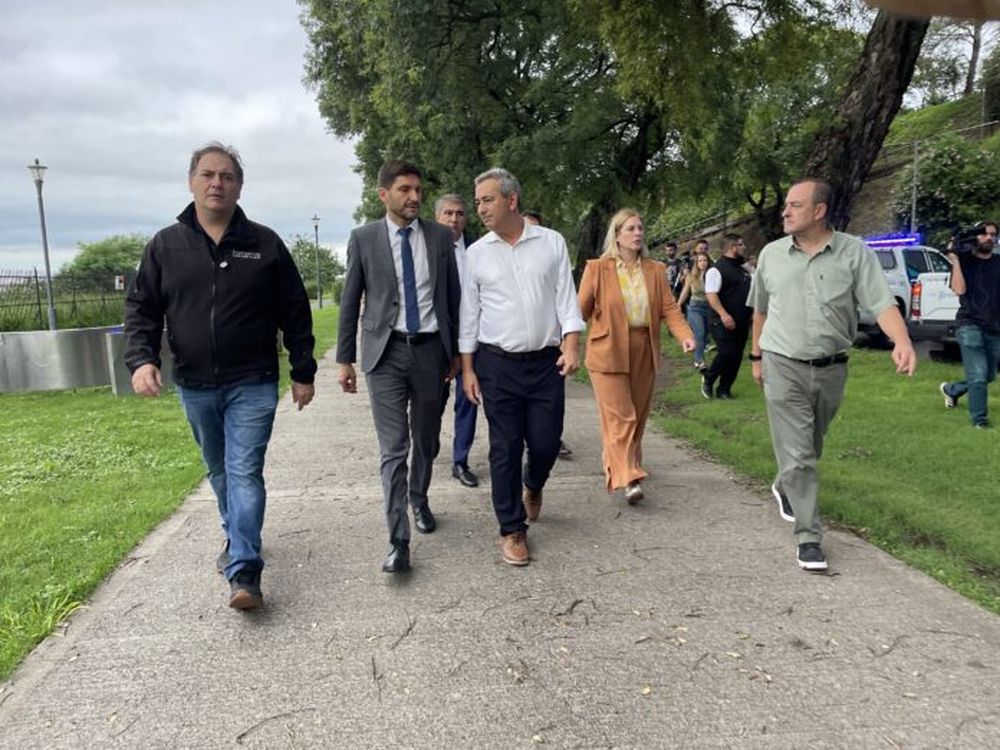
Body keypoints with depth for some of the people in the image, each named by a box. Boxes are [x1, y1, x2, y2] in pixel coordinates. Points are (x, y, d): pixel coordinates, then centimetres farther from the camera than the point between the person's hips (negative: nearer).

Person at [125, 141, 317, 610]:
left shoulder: (265, 244, -2)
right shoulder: (165, 245, 2)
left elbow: (294, 313, 1)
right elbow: (141, 308, 5)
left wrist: (303, 372, 1)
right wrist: (141, 358, -13)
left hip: (253, 384, -3)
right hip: (195, 387, 3)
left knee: (244, 473, -8)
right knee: (219, 471, 18)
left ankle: (243, 572, -7)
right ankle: (236, 537, 39)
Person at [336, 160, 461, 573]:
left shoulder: (440, 236, 4)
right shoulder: (363, 238, 1)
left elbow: (453, 295, 9)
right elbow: (350, 302, 4)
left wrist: (457, 351, 9)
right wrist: (344, 359, 3)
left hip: (431, 349, 2)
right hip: (386, 352, -2)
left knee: (427, 441, 15)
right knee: (393, 448, -5)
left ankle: (419, 500, 41)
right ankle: (398, 540, 0)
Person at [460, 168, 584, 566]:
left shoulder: (552, 243, 2)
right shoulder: (477, 253, 3)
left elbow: (566, 298, 2)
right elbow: (469, 314, 6)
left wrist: (571, 345, -11)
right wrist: (467, 369, 3)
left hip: (546, 362, 0)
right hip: (497, 364, 0)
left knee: (546, 443, 4)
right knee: (505, 449, 3)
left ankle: (532, 486, 39)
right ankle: (512, 530, 18)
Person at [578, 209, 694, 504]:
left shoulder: (655, 270, 9)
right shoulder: (597, 269, -3)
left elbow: (669, 307, 2)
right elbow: (582, 310, -1)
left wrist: (684, 334, -14)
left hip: (644, 352, 5)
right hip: (608, 352, -5)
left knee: (637, 415, 12)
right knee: (619, 417, -9)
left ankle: (617, 464, 29)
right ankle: (627, 479, -11)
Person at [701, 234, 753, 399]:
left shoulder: (743, 268, 17)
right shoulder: (717, 269, -11)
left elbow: (752, 291, 27)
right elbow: (711, 294, -20)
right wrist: (723, 314, -31)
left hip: (742, 322, 8)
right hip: (724, 322, -8)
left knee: (736, 357, 7)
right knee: (727, 353, -14)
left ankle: (724, 389, 17)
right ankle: (708, 377, 12)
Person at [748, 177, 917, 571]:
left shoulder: (855, 253, -5)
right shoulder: (771, 254, 1)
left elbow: (882, 303, -12)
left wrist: (902, 341, -30)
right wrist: (756, 356, 16)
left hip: (831, 369, 1)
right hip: (783, 367, -1)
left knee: (810, 449, 19)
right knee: (797, 455, -4)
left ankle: (784, 488, 48)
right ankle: (808, 537, 3)